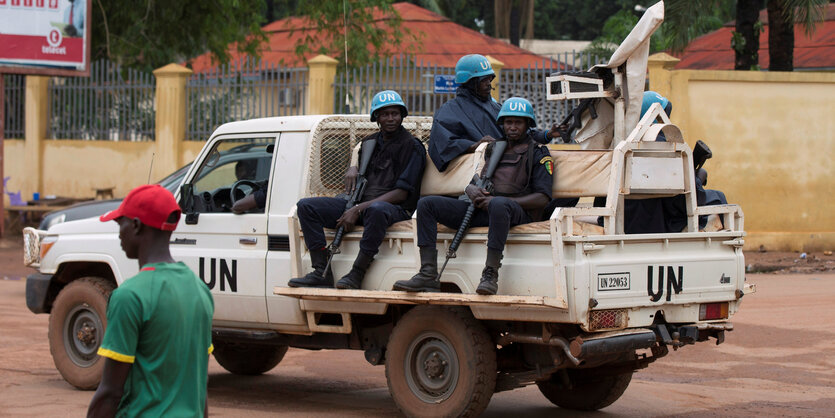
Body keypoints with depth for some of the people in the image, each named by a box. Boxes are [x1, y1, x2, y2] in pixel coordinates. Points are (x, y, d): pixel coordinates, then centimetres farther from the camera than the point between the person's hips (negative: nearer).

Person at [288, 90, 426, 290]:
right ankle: (322, 273, -20)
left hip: (395, 208, -7)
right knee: (306, 206, -10)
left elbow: (401, 193, -12)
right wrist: (353, 168, 3)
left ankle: (356, 274, -36)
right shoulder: (370, 142, 18)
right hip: (360, 202, 7)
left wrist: (359, 210, -19)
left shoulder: (412, 147, -3)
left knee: (376, 210, -45)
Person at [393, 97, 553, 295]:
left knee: (498, 205, -44)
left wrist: (498, 201, -14)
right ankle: (428, 275, -24)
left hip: (518, 212, -6)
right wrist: (472, 190, -2)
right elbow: (473, 183, 27)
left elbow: (542, 198, -4)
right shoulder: (494, 149, 27)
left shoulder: (538, 153, 9)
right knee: (426, 204, -11)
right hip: (481, 210, 6)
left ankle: (490, 276, -42)